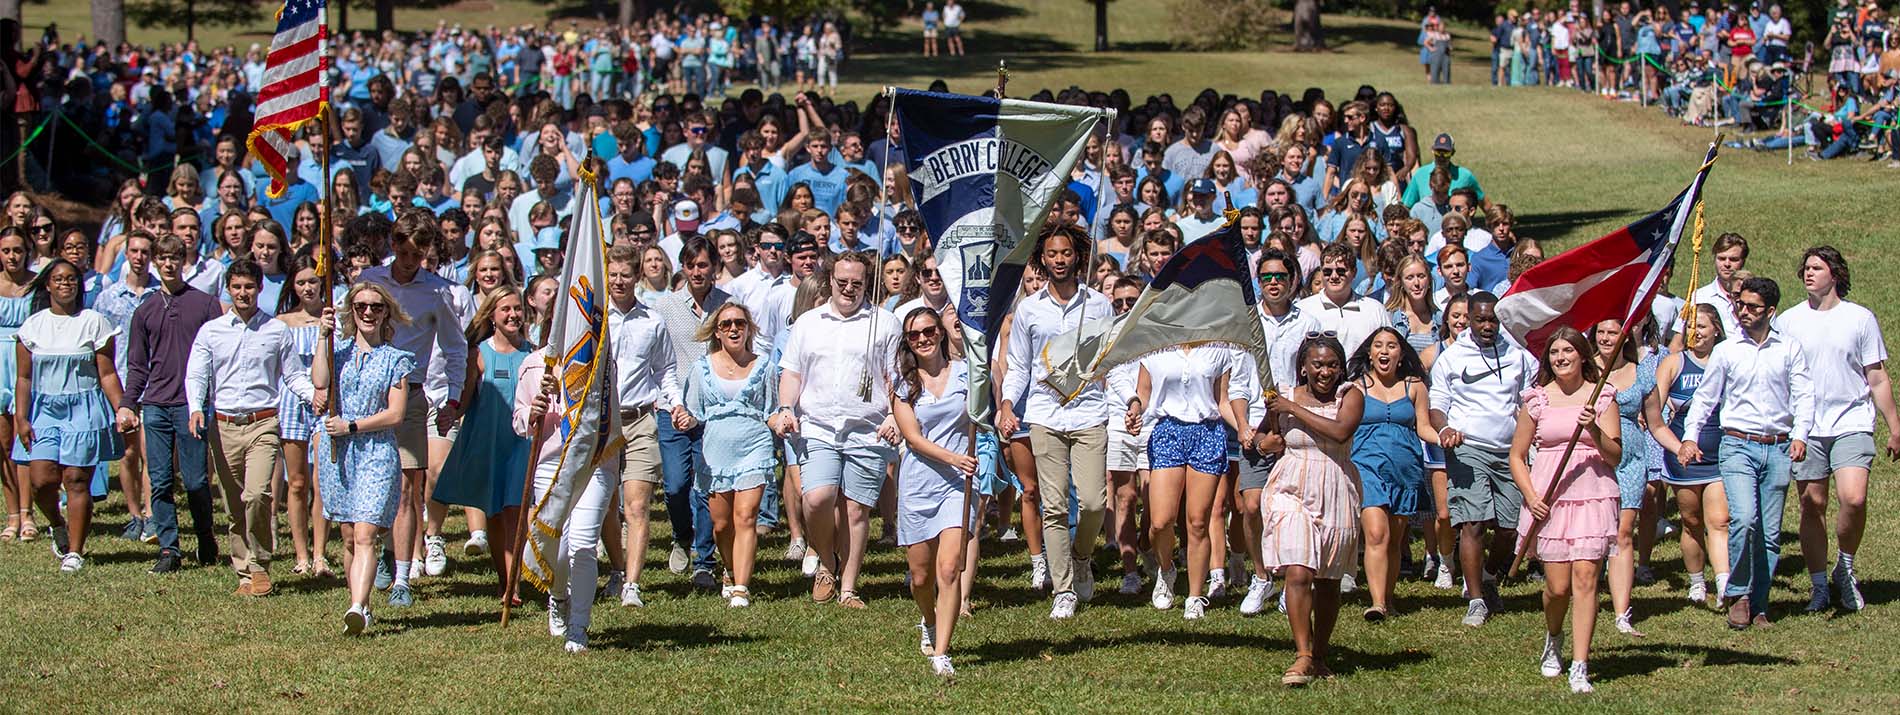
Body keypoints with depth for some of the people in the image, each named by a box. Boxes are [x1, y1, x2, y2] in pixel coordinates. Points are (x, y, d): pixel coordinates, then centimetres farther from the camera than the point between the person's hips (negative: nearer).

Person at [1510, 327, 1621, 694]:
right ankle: (1553, 640, 33)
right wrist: (1531, 497, -3)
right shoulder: (1537, 400, 7)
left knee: (1585, 577, -11)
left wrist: (1595, 431, -18)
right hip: (1548, 498, 1)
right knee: (1558, 587, 0)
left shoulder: (1602, 397, 5)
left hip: (1592, 497, -1)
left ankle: (1580, 668, -9)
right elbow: (1517, 456, 11)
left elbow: (1615, 455, 0)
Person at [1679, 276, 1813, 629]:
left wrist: (1800, 435, -13)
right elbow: (1705, 397, 12)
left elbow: (1804, 395, 2)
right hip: (1738, 445, -1)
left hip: (1778, 449, 1)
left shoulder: (1790, 349, 7)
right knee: (1743, 518, -21)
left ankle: (1758, 605, 12)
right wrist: (1690, 437, 2)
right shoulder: (1725, 351, 7)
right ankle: (1737, 593, -6)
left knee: (1770, 533, 2)